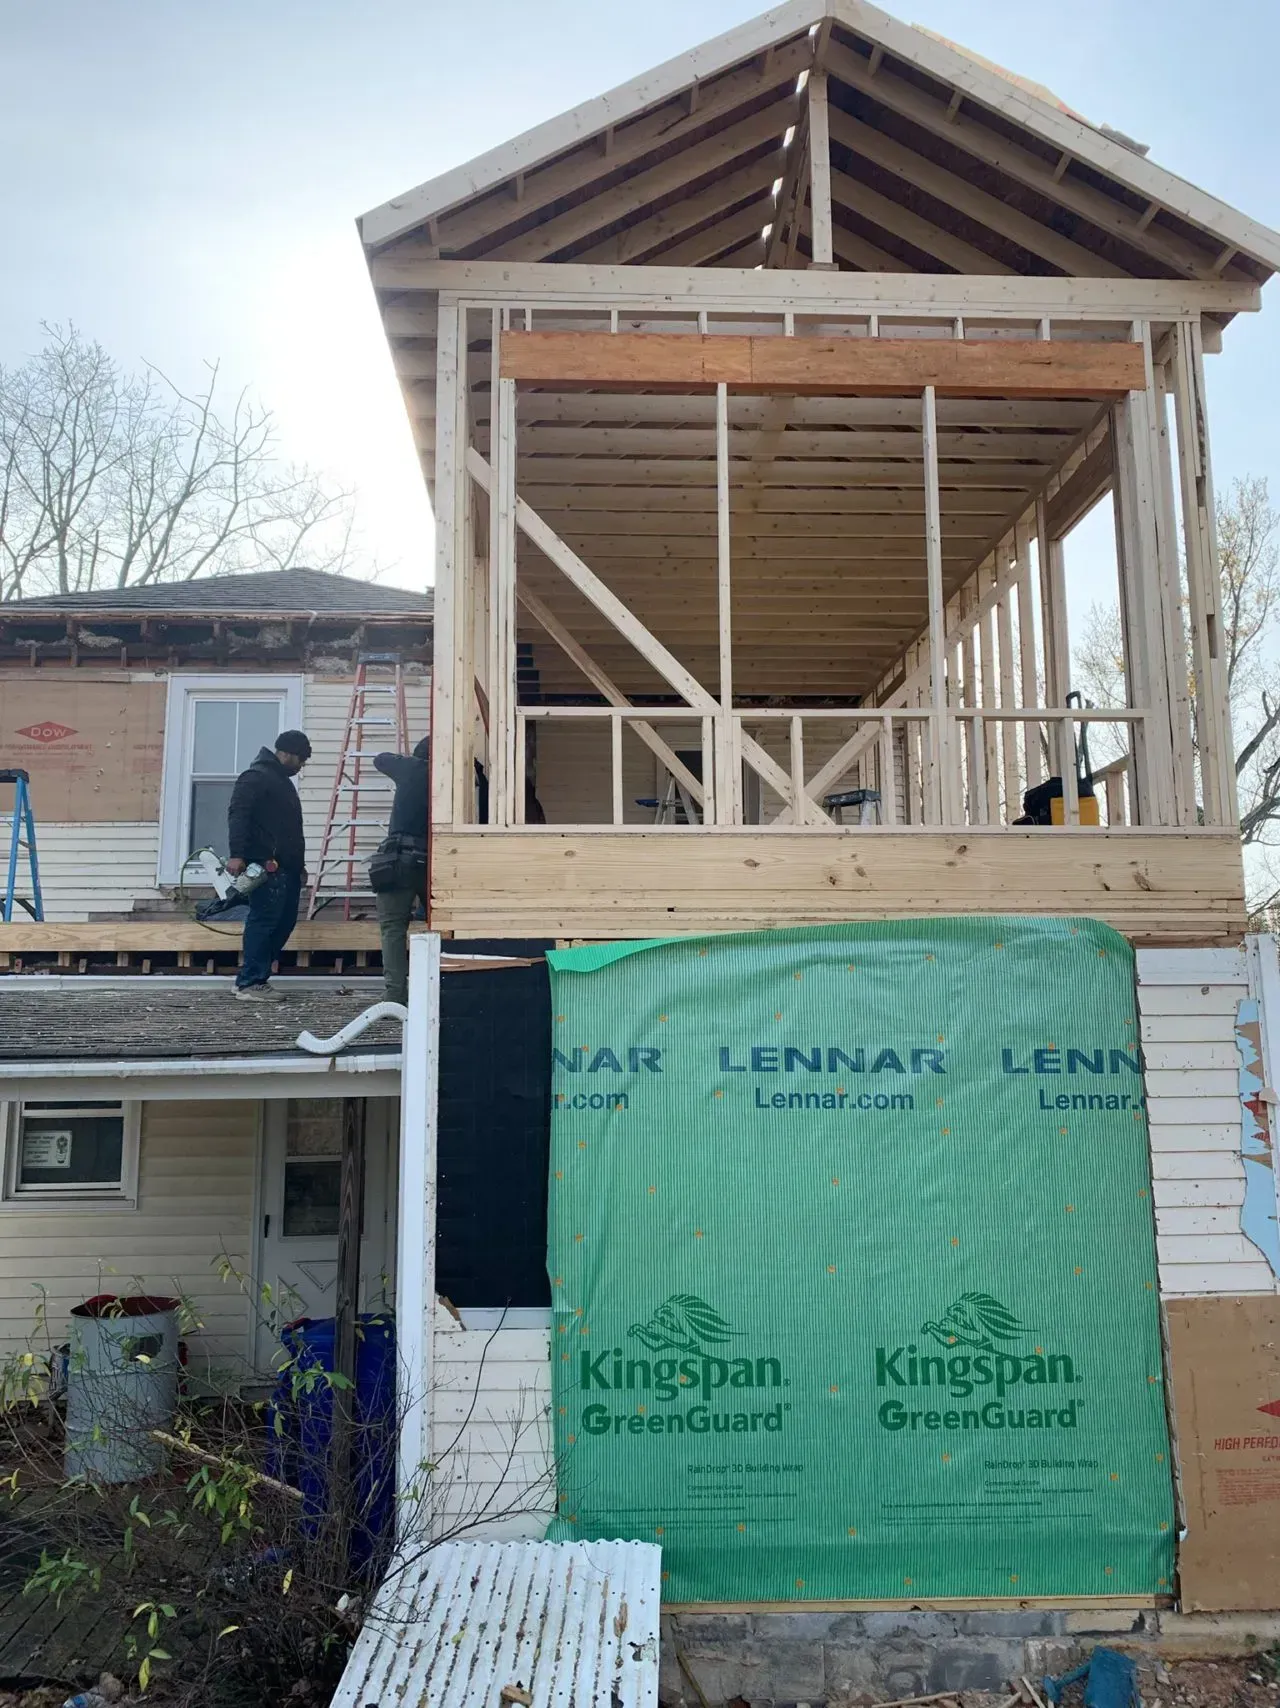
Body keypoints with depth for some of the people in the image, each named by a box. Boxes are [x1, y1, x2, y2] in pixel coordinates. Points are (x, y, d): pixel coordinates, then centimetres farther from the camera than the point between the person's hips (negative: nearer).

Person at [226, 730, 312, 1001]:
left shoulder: (282, 781, 26)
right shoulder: (255, 777, -6)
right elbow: (237, 815, -17)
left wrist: (300, 865, 30)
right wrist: (236, 854, -27)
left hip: (286, 868, 10)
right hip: (266, 867, -10)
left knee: (285, 921, 9)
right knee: (263, 922, -10)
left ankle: (257, 977, 16)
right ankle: (249, 984, -6)